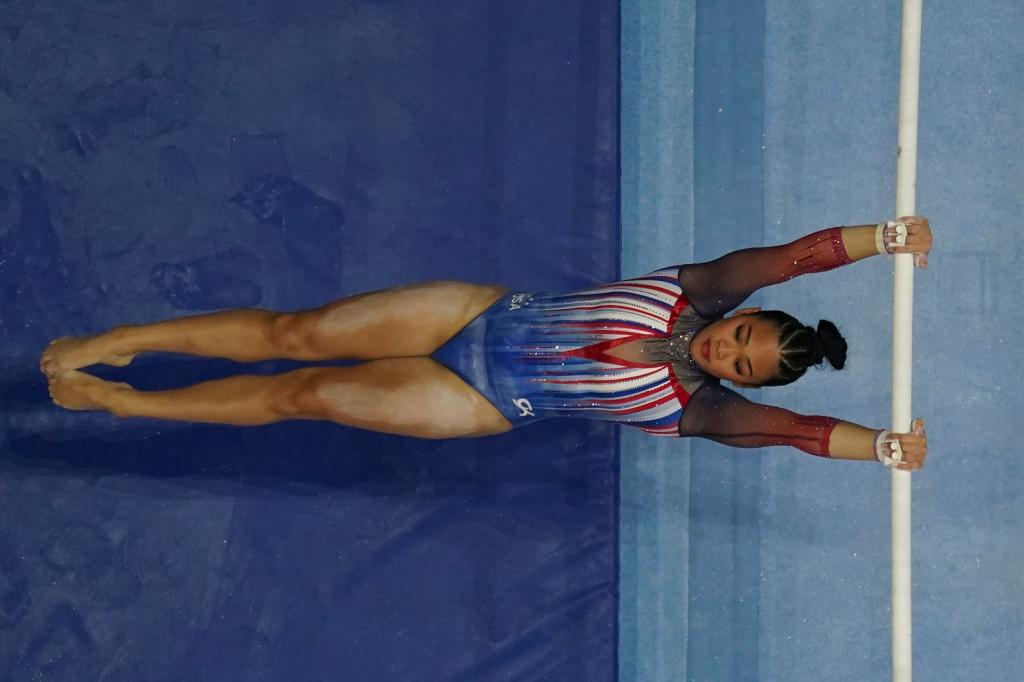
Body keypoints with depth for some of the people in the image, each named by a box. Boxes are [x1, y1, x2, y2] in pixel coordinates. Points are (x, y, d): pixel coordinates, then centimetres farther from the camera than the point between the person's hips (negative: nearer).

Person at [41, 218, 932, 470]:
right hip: (481, 313, 3)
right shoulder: (696, 297, -8)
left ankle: (109, 399, 5)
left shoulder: (696, 409, -15)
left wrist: (884, 443, -40)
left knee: (309, 393, -7)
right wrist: (881, 237, -30)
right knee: (297, 332, -5)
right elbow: (776, 259, -18)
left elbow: (784, 426, -28)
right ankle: (114, 344, 9)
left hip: (483, 406, -2)